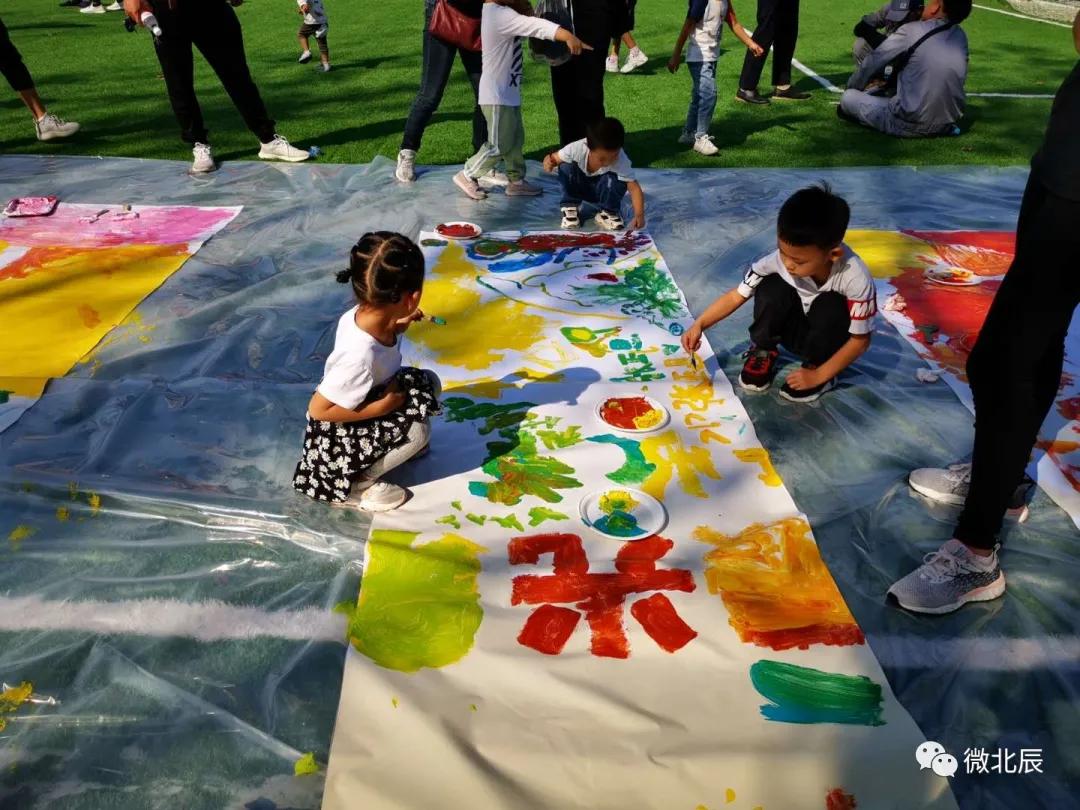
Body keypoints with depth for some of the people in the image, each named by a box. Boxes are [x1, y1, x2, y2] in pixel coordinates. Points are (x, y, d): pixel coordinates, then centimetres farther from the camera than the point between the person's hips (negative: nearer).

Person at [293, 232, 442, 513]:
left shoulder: (364, 313, -17)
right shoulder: (360, 356, -41)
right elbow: (319, 409, -33)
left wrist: (398, 326, -3)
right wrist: (382, 406, -28)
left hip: (371, 395, 8)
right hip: (340, 435, -8)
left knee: (429, 383, 2)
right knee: (419, 429, -21)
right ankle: (353, 485, -3)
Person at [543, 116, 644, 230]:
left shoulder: (621, 161, -32)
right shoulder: (577, 148, -32)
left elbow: (634, 188, -34)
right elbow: (553, 159, -20)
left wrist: (639, 215, -49)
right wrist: (548, 164, -44)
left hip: (603, 191, -1)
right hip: (579, 187, 1)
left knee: (616, 181, -33)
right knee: (566, 167, -28)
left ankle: (608, 212, -6)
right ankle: (570, 207, -10)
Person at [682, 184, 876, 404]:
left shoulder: (855, 278, -33)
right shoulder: (779, 260, -28)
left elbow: (860, 340, -23)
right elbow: (736, 296, -16)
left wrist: (819, 375, -23)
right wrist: (699, 324, -26)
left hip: (829, 342, -2)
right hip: (795, 332, 2)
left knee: (830, 305, -34)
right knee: (772, 286, -27)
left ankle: (817, 365, -7)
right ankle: (763, 352, -1)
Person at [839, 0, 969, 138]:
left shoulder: (911, 31, -9)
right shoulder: (961, 36, 7)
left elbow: (871, 64, 0)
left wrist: (851, 88, 20)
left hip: (910, 126, -6)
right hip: (948, 125, 6)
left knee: (847, 97, 8)